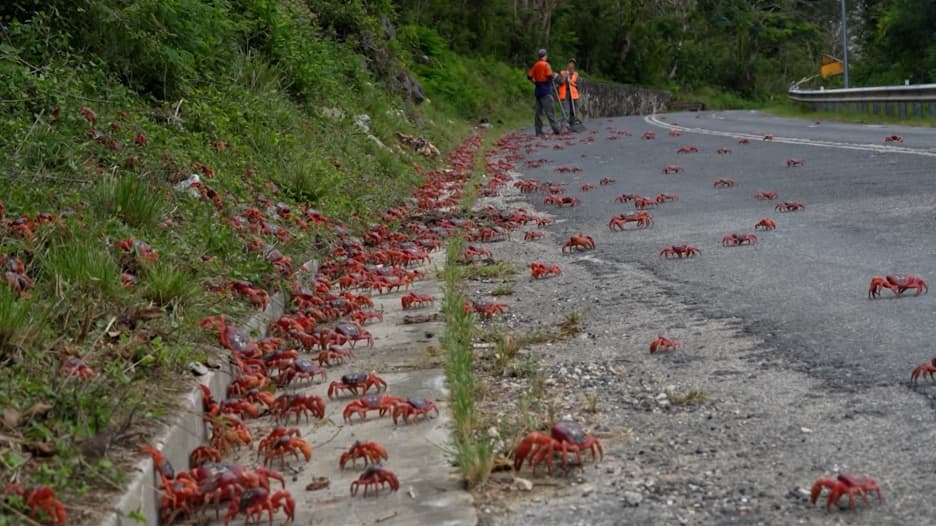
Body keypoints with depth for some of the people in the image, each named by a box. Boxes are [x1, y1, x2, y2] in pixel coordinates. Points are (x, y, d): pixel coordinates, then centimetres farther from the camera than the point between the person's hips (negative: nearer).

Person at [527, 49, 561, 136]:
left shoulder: (535, 65, 10)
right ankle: (556, 129, -9)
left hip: (538, 89, 6)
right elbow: (550, 76, -17)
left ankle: (538, 131, 6)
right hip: (546, 90, -6)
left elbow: (529, 76, 8)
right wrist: (555, 76, 2)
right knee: (550, 110, -7)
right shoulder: (546, 64, -10)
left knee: (539, 111, 7)